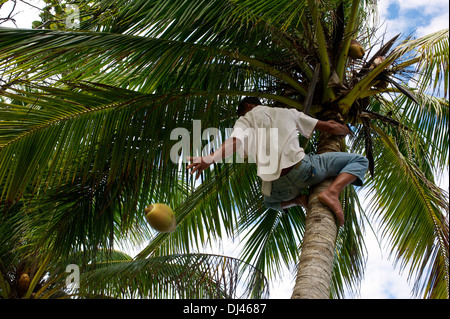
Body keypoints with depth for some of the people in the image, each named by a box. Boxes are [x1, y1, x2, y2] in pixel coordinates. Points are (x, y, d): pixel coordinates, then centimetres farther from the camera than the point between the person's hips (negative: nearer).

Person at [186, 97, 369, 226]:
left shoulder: (245, 120, 17)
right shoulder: (288, 113, 23)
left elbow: (235, 142, -8)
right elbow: (329, 127, 25)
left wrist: (210, 159, -21)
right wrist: (345, 131, 46)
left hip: (277, 187, 2)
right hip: (301, 168, -2)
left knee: (270, 201, 41)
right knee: (358, 161, 12)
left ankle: (298, 200, 8)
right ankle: (332, 191, -16)